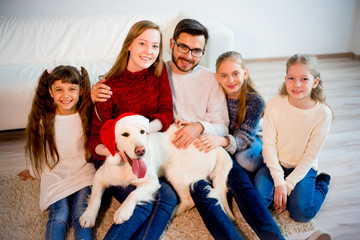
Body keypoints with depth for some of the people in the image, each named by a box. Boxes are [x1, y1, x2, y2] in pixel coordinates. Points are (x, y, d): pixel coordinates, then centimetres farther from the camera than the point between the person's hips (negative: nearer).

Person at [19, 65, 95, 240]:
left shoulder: (87, 116, -3)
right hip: (55, 174, 0)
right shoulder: (43, 120, -3)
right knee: (59, 216, -19)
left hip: (84, 173, 0)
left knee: (81, 215, -19)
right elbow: (37, 149, 13)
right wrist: (35, 172, 24)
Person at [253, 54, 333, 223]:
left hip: (303, 168, 0)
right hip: (275, 163, 1)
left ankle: (321, 184, 10)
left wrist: (288, 185, -17)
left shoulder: (323, 113, -15)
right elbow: (269, 144, -11)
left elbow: (310, 156, -12)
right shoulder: (275, 104, -13)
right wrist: (278, 181, -18)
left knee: (302, 213, -18)